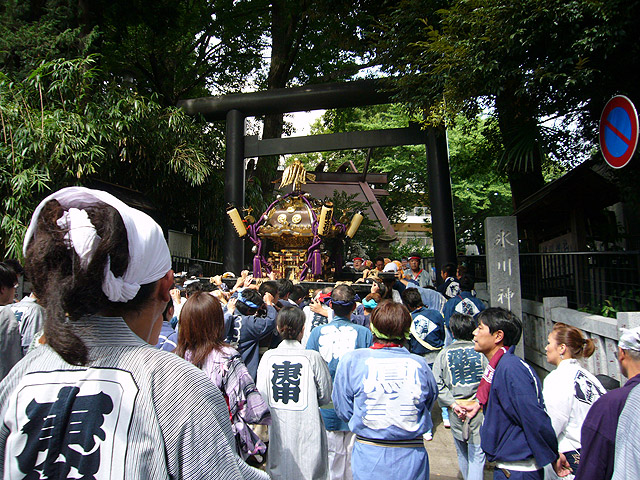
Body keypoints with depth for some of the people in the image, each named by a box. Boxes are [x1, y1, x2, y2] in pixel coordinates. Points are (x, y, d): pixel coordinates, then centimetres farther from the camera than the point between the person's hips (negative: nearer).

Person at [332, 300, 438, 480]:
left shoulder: (351, 360, -15)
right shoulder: (420, 364, -12)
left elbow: (344, 411, -6)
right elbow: (431, 400, 5)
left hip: (369, 460, -1)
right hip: (411, 463, 2)